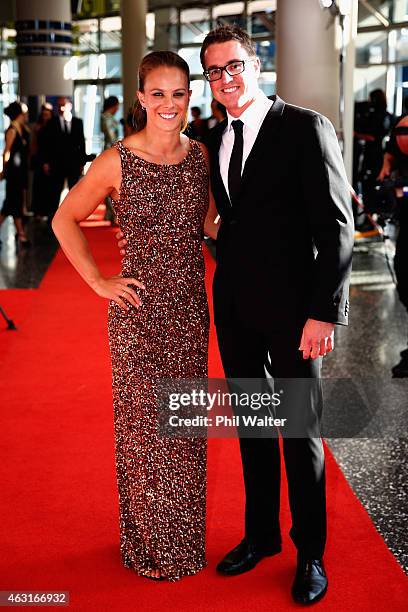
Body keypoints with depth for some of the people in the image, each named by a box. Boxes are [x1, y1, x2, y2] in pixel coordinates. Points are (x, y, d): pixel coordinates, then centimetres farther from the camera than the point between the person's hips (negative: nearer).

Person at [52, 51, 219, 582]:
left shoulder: (200, 155, 3)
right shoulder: (117, 161, -9)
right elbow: (65, 220, 0)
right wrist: (99, 282, -5)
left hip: (189, 308, 4)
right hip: (139, 310, -4)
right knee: (143, 424, 6)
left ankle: (185, 539, 32)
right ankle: (150, 545, 25)